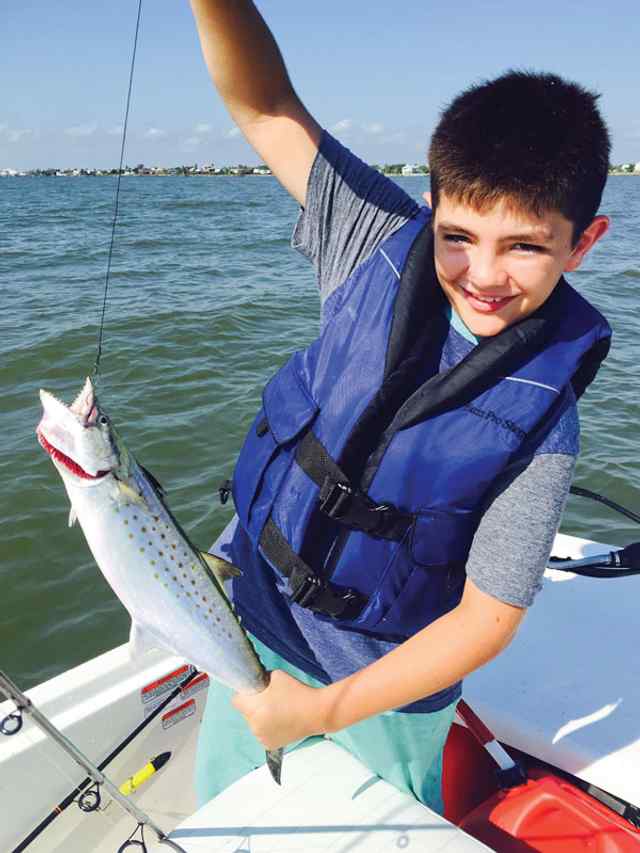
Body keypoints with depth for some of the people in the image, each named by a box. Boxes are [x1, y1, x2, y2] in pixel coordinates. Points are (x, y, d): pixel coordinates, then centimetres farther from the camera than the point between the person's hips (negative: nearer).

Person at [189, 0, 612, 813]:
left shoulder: (542, 422, -23)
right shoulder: (386, 246, -16)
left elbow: (487, 618, -16)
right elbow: (264, 105, -14)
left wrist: (325, 710, -18)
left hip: (384, 671, -3)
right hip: (254, 606, 3)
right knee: (221, 808, 23)